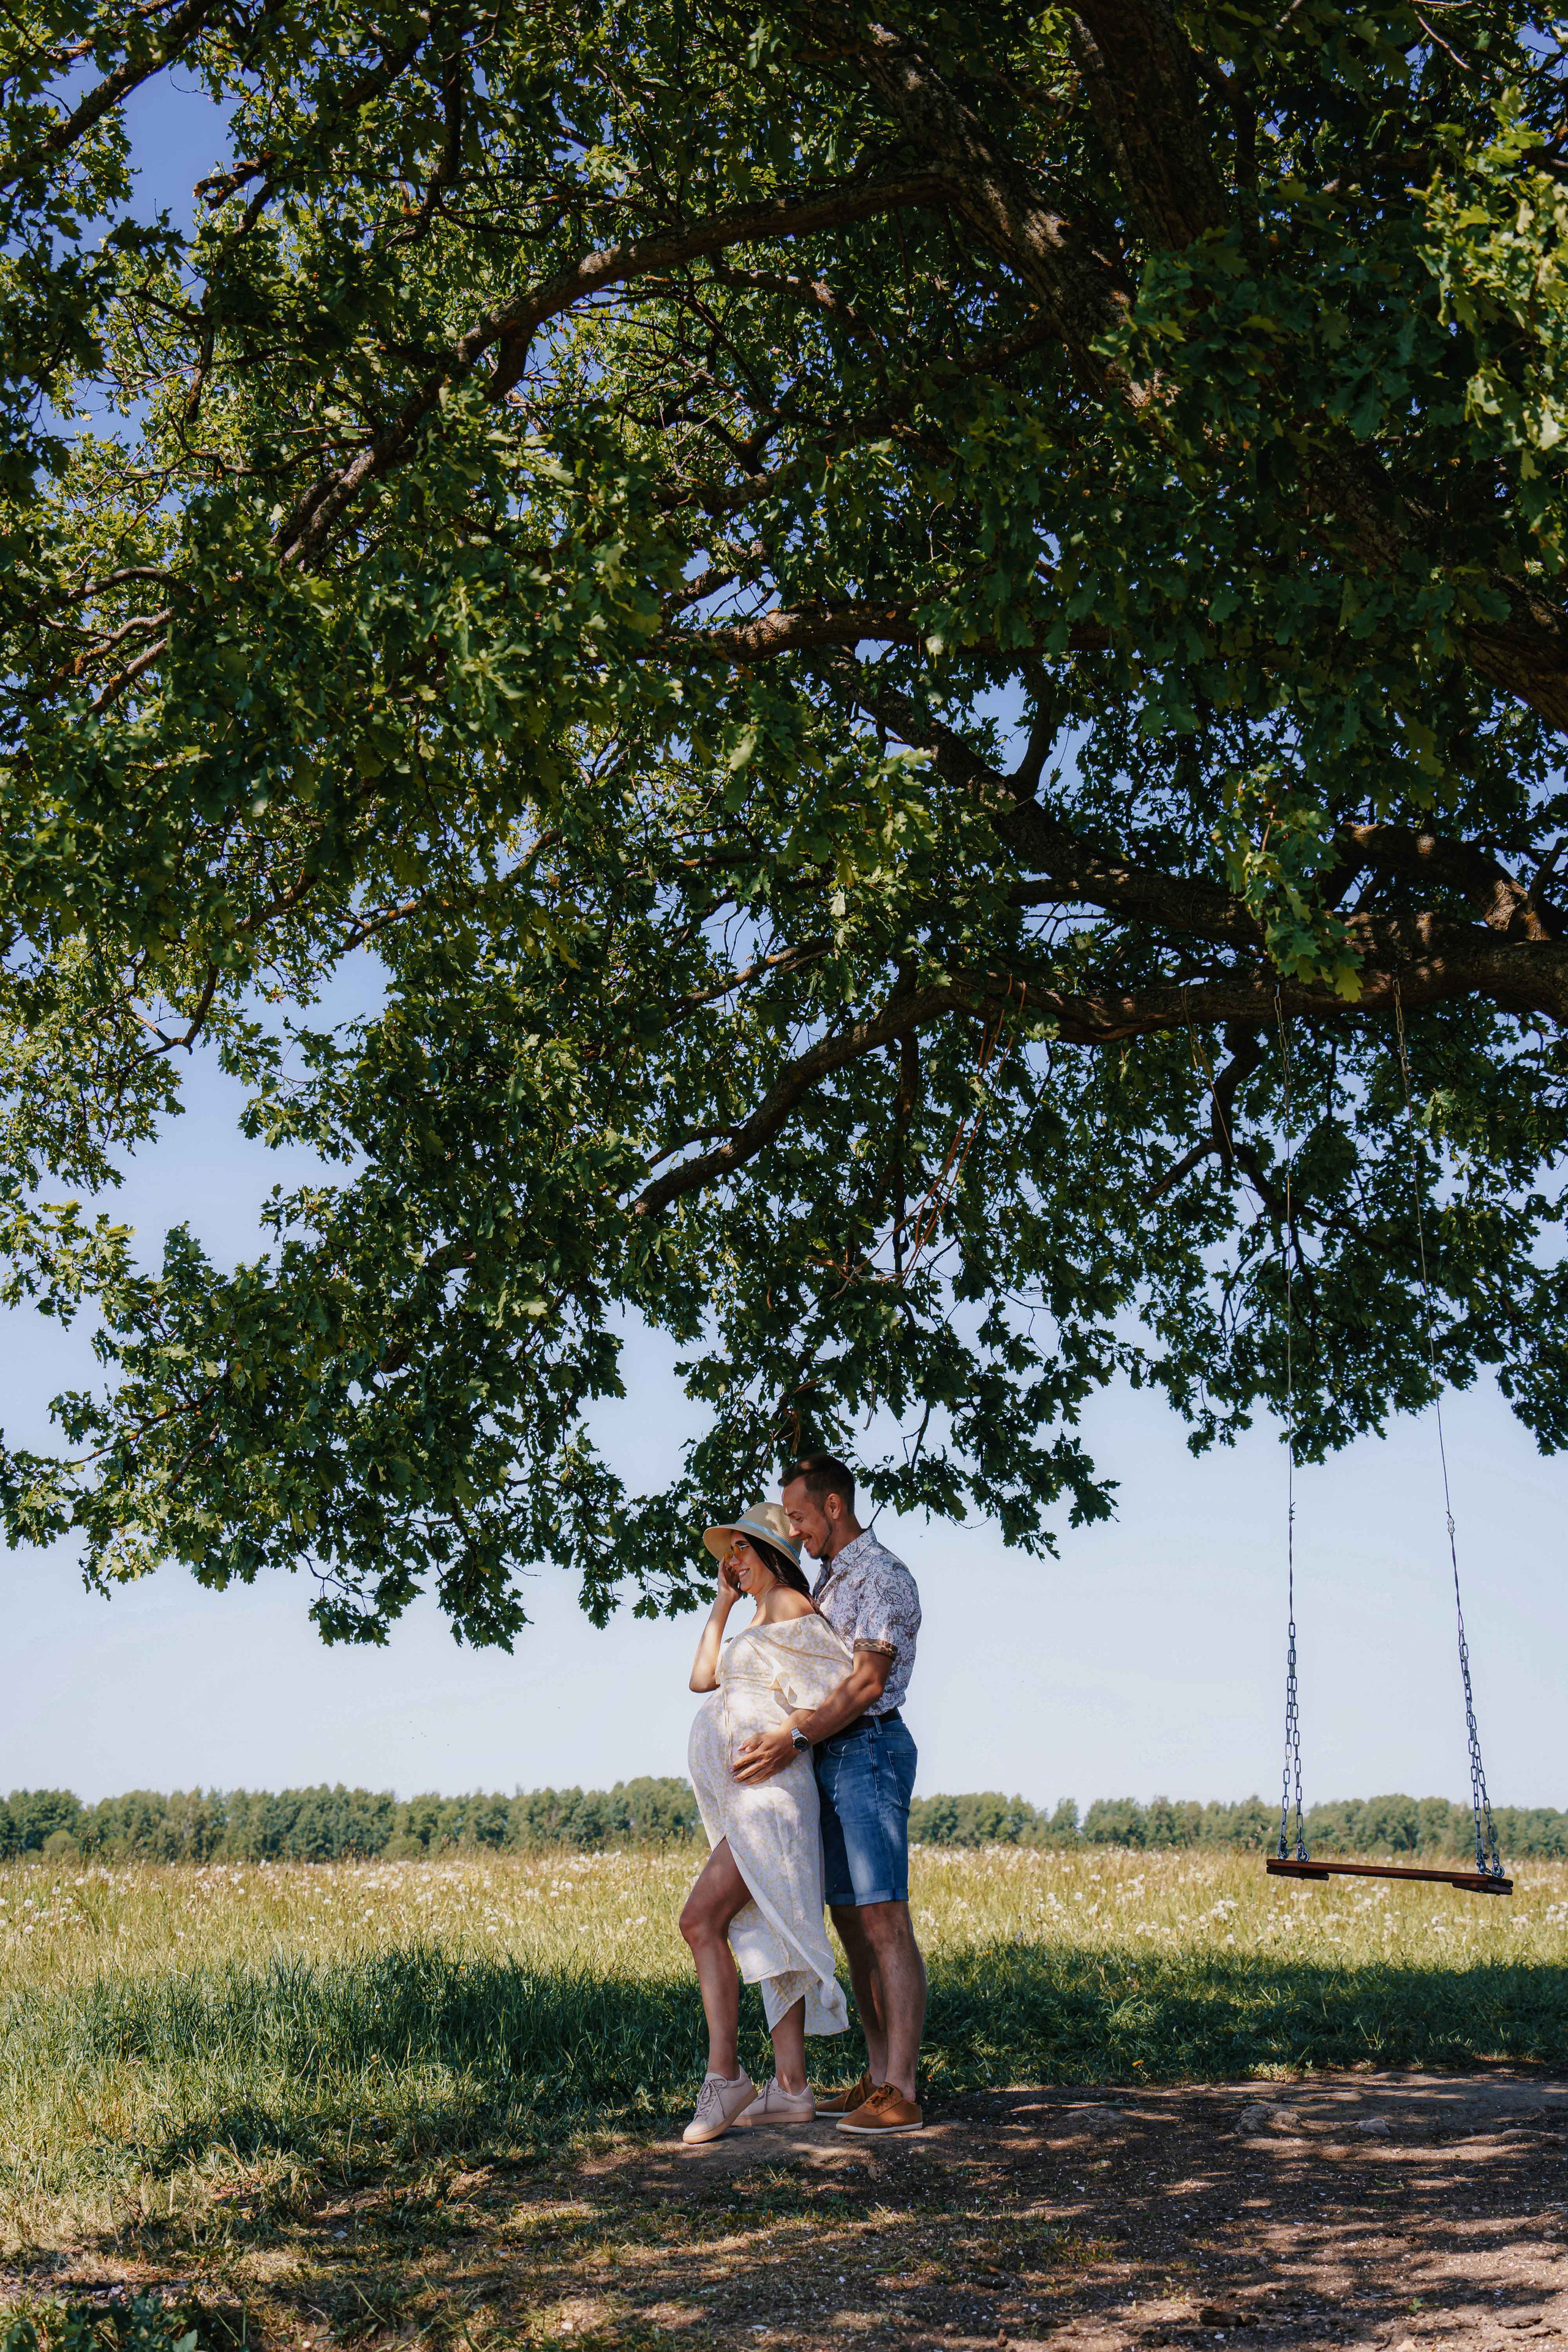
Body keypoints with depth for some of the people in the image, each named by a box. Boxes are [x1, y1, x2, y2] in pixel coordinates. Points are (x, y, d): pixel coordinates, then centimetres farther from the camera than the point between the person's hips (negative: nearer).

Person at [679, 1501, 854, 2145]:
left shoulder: (789, 1606, -6)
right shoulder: (758, 1621, 23)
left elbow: (848, 1678, -11)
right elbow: (702, 1679, 22)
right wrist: (722, 1602, 21)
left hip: (769, 1792, -10)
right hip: (742, 1801, 10)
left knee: (701, 1919, -17)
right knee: (765, 1936, 6)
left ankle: (723, 2076, -15)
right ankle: (790, 2089, 6)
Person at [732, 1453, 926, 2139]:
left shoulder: (883, 1577, -9)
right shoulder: (827, 1581, 20)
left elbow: (867, 1683, -19)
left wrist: (792, 1739, -26)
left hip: (869, 1751, -10)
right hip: (830, 1757, 10)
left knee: (884, 1923, -11)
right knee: (851, 1924, 9)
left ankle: (900, 2095, -11)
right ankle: (877, 2078, 14)